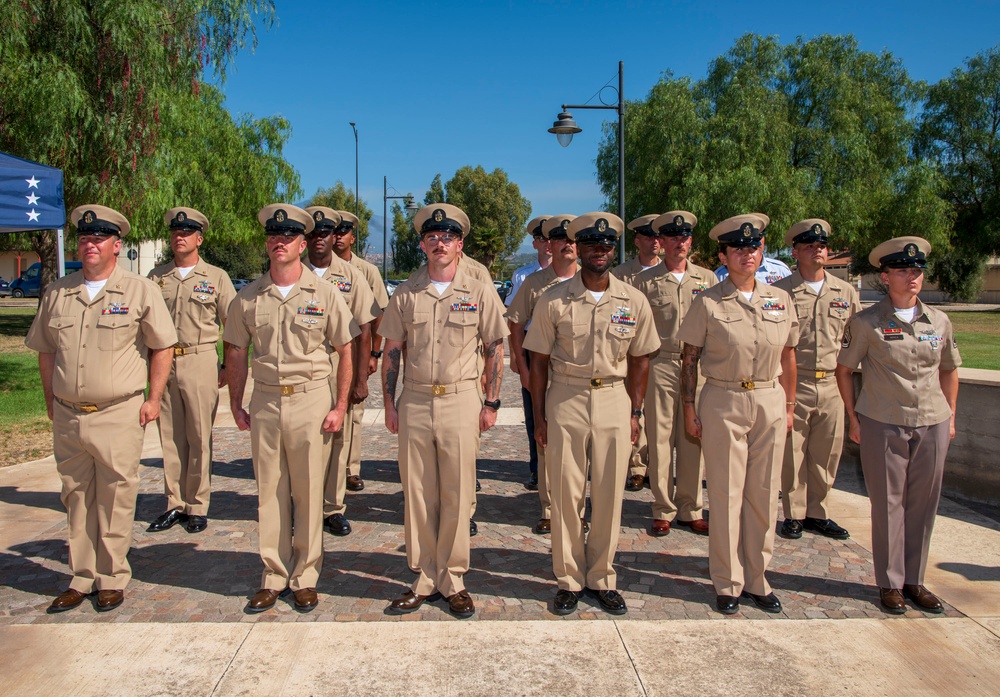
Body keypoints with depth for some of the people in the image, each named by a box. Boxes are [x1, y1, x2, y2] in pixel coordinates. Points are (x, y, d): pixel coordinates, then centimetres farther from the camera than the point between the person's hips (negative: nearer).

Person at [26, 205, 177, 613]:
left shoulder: (140, 291, -2)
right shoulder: (57, 294, 9)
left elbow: (162, 346, 1)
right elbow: (45, 351, 16)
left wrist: (153, 400, -3)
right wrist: (52, 402, 11)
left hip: (119, 415, -4)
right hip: (67, 416, 4)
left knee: (115, 499, 3)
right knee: (76, 498, 12)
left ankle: (113, 579, 17)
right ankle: (82, 579, 25)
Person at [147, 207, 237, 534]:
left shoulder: (216, 277, 3)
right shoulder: (156, 277, 11)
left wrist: (228, 367, -4)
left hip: (200, 362, -3)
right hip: (163, 362, 3)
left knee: (199, 437, 1)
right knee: (169, 436, 8)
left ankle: (198, 507, 11)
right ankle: (175, 504, 18)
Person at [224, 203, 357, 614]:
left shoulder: (324, 294, -1)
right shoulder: (248, 298, 6)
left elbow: (346, 351, 0)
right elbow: (236, 353, 12)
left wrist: (340, 406, -5)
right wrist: (236, 406, 9)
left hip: (312, 399, -2)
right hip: (265, 402, 3)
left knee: (308, 492, 4)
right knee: (269, 492, 9)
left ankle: (305, 578, 18)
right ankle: (273, 577, 21)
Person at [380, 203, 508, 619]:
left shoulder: (480, 293, 2)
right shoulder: (404, 295, 6)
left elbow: (495, 348, 6)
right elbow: (392, 352, 10)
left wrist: (491, 403, 2)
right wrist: (389, 404, 5)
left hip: (461, 401, -2)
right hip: (414, 402, 2)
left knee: (457, 495, 4)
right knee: (416, 494, 7)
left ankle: (453, 580, 18)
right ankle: (425, 579, 21)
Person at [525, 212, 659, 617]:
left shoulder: (634, 301, 3)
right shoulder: (553, 300, -2)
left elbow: (640, 359, 11)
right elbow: (539, 361, 1)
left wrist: (635, 412, 6)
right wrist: (538, 418, -1)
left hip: (614, 400, 2)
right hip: (565, 400, -1)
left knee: (609, 495, 7)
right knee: (565, 494, 4)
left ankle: (602, 579, 22)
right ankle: (568, 580, 19)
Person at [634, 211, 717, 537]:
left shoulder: (707, 278, 10)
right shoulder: (645, 281, 4)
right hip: (660, 365, -2)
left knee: (693, 438, 5)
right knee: (660, 439, 2)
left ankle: (690, 509, 17)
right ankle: (663, 510, 13)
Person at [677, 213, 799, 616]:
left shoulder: (781, 300, 7)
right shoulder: (708, 303, -4)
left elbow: (788, 357, 13)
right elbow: (689, 359, -2)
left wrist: (788, 405, 12)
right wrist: (689, 409, -5)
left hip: (770, 403, 4)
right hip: (723, 404, -3)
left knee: (764, 494, 9)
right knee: (726, 495, 3)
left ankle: (756, 579, 24)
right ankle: (727, 584, 17)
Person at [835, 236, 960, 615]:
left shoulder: (939, 321, 6)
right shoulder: (866, 323, -6)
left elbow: (949, 370, 18)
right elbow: (844, 369, 2)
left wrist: (950, 415, 13)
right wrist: (853, 418, -1)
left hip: (932, 425, 4)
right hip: (882, 424, -3)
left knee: (923, 503, 10)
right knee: (888, 503, 3)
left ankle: (914, 580, 24)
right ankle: (890, 583, 17)